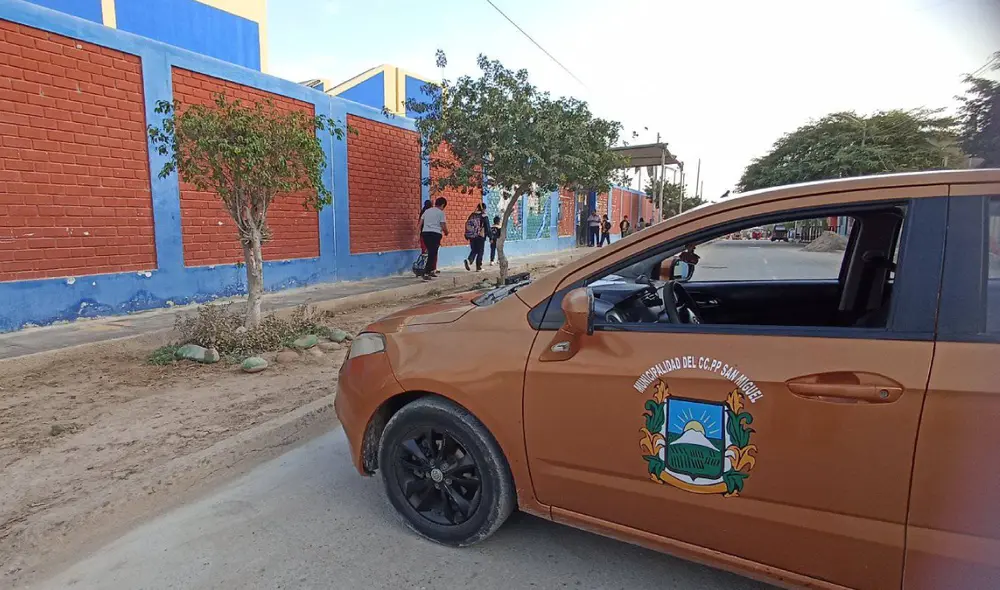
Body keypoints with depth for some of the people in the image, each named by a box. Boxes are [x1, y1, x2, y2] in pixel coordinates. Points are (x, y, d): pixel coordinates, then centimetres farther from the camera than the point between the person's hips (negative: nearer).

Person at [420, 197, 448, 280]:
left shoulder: (427, 211, 17)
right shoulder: (441, 212, -1)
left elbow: (420, 224, 15)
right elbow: (443, 226, -6)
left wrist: (421, 234, 21)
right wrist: (446, 232, 13)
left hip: (425, 233, 6)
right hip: (435, 234, -6)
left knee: (431, 253, 19)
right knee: (433, 254, -3)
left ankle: (432, 270, 24)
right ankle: (426, 273, -11)